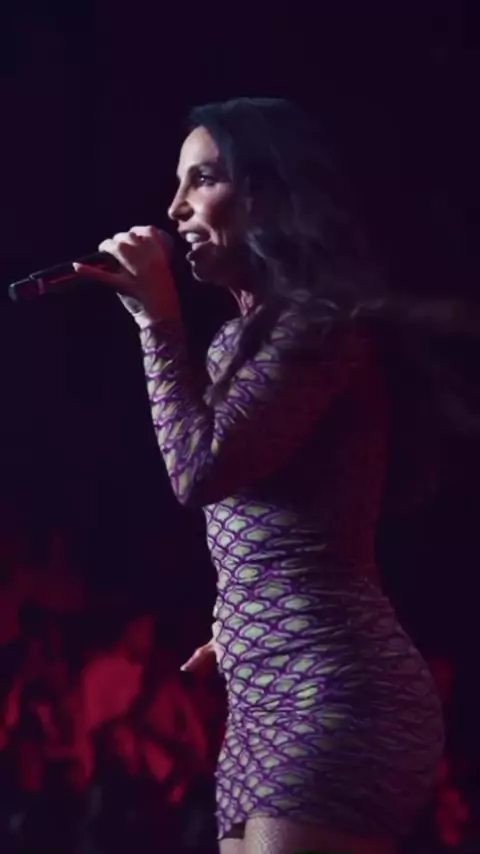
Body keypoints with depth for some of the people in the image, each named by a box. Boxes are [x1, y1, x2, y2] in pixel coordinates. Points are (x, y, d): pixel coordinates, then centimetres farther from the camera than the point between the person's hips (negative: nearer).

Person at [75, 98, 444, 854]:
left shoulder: (319, 323, -9)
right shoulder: (244, 337, 21)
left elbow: (201, 470, -17)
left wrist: (157, 318, -10)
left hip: (329, 694, -10)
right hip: (268, 700, 10)